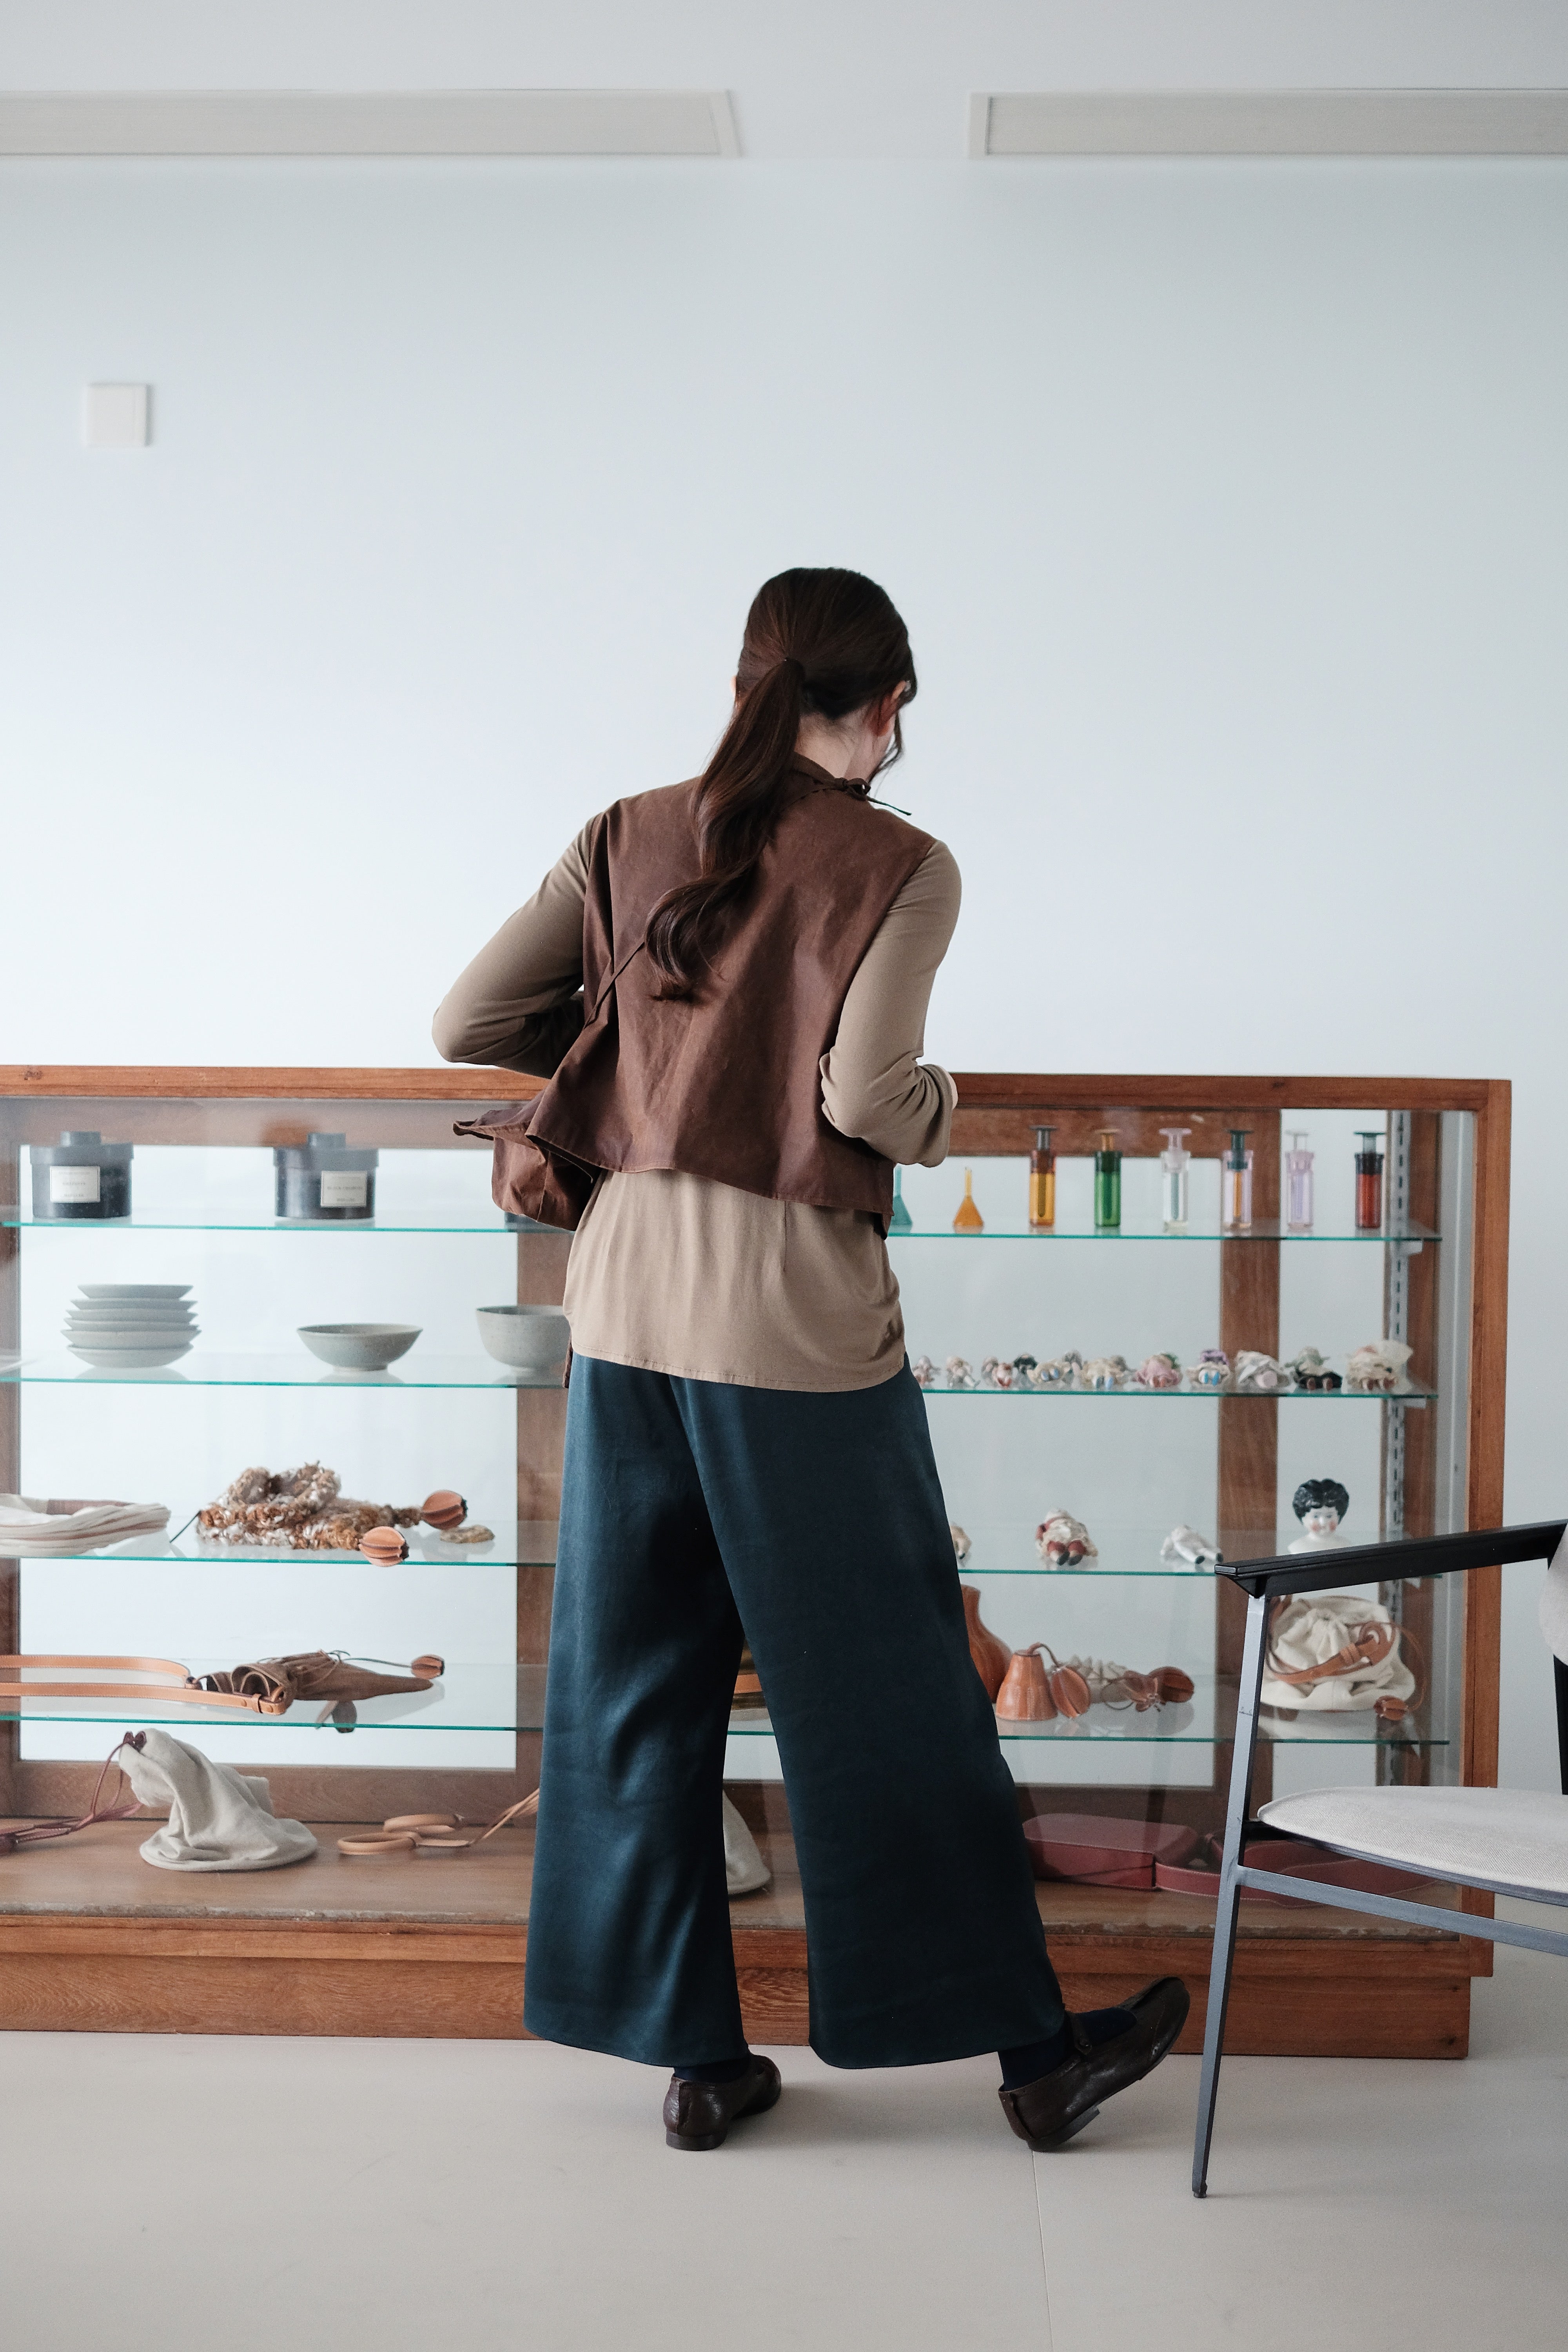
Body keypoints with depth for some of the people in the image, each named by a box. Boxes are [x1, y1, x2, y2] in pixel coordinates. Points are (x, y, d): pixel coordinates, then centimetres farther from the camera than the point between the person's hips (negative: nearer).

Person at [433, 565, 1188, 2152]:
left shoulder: (631, 838, 6)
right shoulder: (901, 869, -6)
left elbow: (467, 1023, 4)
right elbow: (864, 1098, -16)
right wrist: (942, 1102, 6)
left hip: (626, 1283, 4)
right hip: (794, 1305, -4)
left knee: (638, 1677, 13)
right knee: (891, 1692, 6)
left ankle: (693, 2053, 21)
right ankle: (1036, 2054, 21)